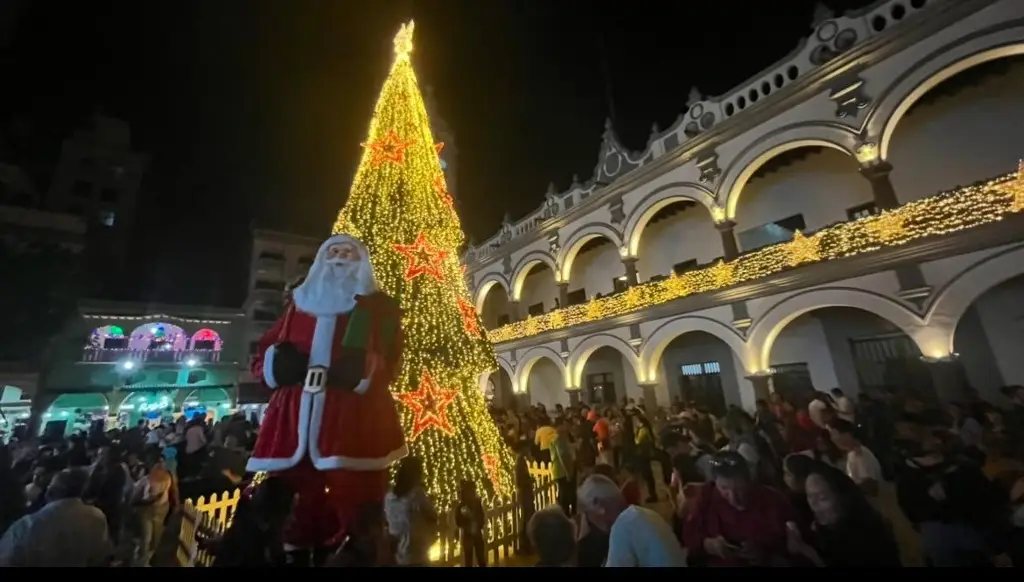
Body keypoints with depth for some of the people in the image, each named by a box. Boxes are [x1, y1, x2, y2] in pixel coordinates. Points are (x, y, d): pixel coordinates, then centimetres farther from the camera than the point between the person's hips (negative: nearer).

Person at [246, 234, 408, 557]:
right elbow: (262, 356, 18)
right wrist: (278, 362, -4)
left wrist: (363, 371, -15)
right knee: (289, 510, 3)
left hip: (354, 419, -3)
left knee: (356, 512, -4)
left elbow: (390, 362, 4)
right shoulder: (300, 304, 21)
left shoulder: (377, 307, 12)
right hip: (295, 418, 3)